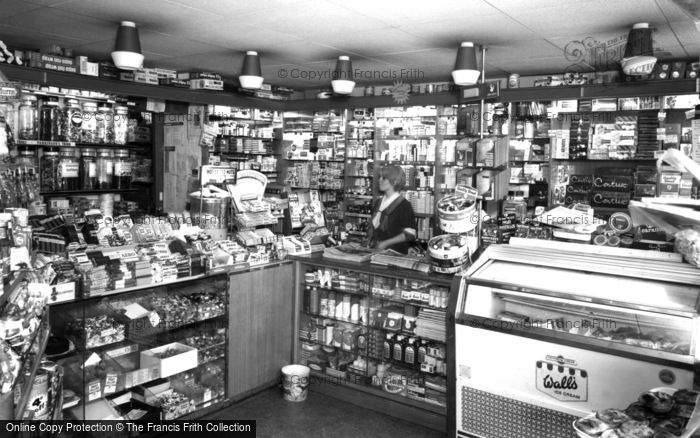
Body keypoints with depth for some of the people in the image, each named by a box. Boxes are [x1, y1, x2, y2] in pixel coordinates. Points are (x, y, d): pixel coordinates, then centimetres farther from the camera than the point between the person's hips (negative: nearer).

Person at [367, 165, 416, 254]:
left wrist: (386, 243, -13)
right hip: (375, 251, 5)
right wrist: (370, 242, 7)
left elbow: (409, 234, -11)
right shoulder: (378, 203, 14)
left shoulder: (404, 205, -6)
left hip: (395, 253, -5)